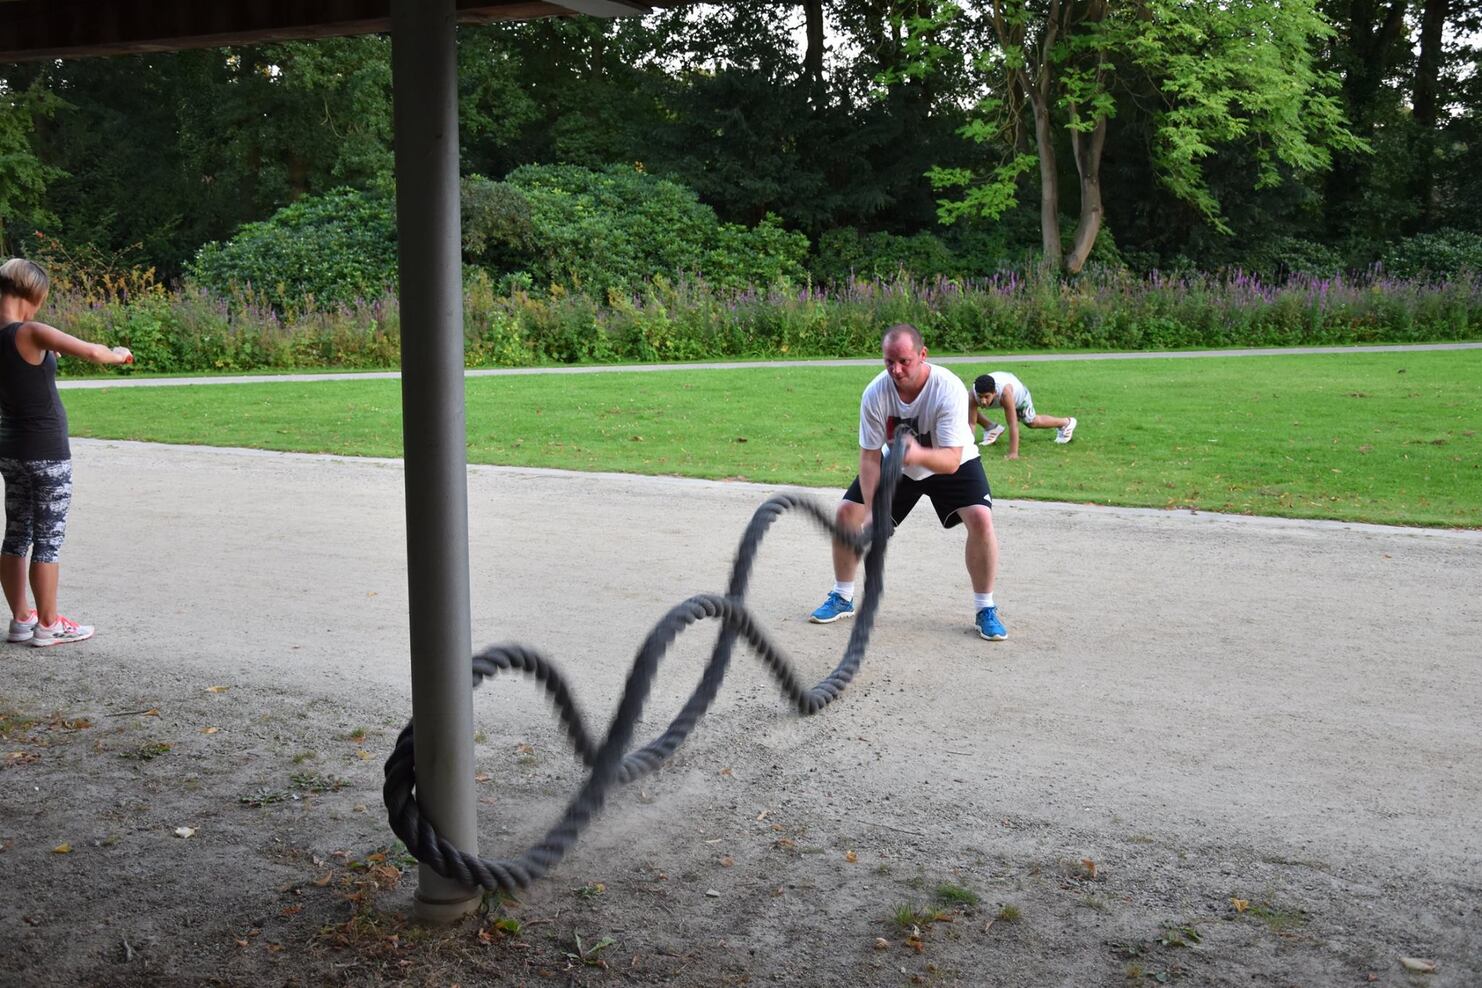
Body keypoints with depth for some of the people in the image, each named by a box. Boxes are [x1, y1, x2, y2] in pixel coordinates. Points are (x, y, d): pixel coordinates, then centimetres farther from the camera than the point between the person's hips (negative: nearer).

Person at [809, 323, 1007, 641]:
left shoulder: (949, 389, -35)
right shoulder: (875, 394, -26)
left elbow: (951, 460, -39)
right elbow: (870, 457, -18)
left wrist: (919, 454, -60)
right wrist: (872, 511, -27)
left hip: (951, 463, -3)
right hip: (895, 464, 3)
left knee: (980, 518, -25)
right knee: (846, 513, -5)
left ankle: (985, 609, -5)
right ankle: (842, 599, 17)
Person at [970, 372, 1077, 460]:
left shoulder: (1005, 393, -50)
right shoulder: (974, 393, -42)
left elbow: (1013, 424, -47)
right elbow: (971, 422, -35)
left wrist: (1013, 453, -48)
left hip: (1019, 392, -3)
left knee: (1032, 422, 16)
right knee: (968, 410, -9)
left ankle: (1066, 423, 43)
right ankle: (992, 428, 18)